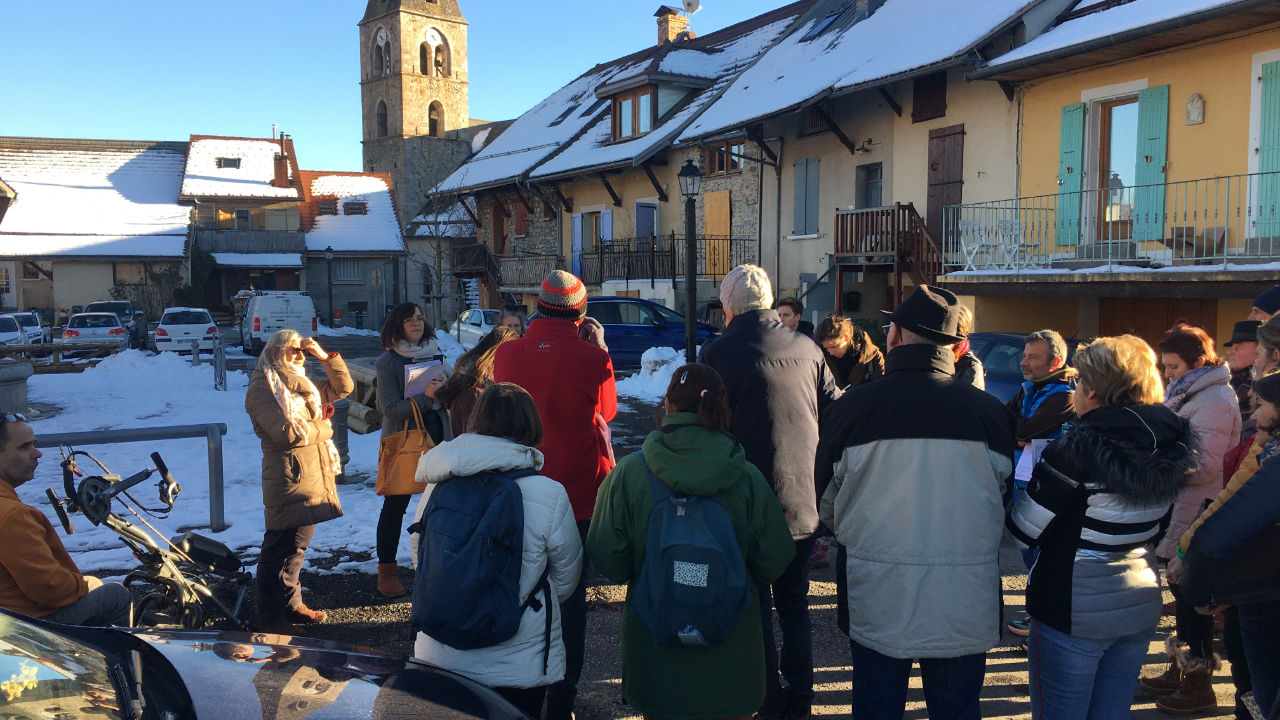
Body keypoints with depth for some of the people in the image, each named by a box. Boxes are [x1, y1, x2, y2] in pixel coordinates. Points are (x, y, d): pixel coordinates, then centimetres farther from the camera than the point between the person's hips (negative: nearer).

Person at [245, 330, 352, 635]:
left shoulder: (302, 385, 18)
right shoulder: (262, 389, -8)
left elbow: (344, 386, 16)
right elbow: (287, 432, -18)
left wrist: (324, 355, 6)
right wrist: (323, 427, -3)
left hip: (314, 480, 9)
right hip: (289, 481, -9)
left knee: (297, 547, 17)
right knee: (280, 549, -2)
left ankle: (291, 604, 29)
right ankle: (270, 618, 7)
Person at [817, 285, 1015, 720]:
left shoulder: (851, 407, -11)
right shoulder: (990, 412, -7)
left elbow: (827, 506, 2)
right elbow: (1006, 502, 8)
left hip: (877, 600, -1)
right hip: (966, 604, 1)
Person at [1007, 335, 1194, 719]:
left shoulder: (1078, 448, -20)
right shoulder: (1171, 443, 0)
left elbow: (1023, 532, -15)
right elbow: (1155, 526, 13)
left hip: (1072, 612, -7)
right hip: (1141, 606, 7)